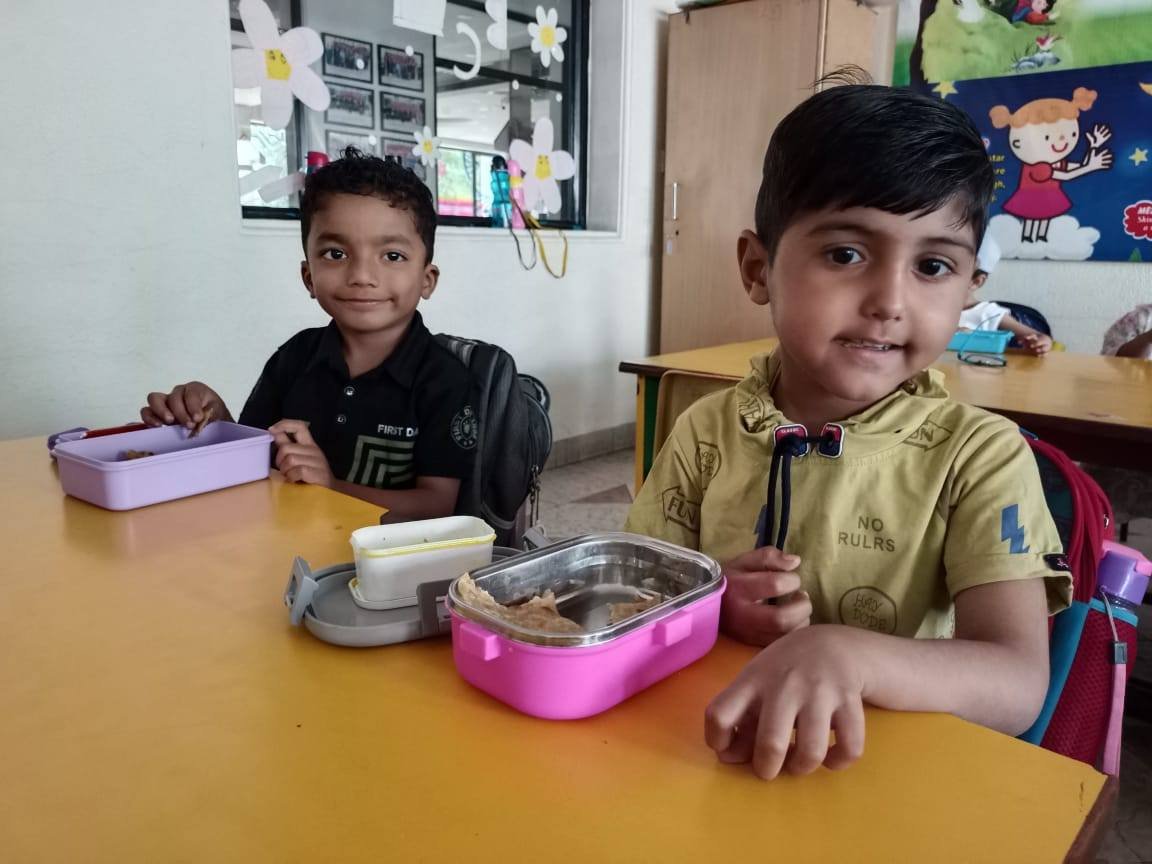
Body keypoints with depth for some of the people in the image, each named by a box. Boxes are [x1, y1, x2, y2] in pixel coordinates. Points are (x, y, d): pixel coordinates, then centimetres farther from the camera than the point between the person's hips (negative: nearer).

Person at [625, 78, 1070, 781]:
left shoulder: (981, 457, -7)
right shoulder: (707, 432, -1)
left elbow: (1017, 686, -15)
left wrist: (843, 655, -33)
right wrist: (716, 612, -16)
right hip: (714, 748, 2)